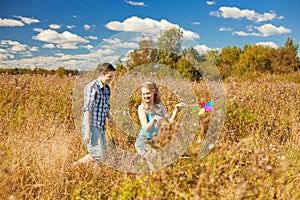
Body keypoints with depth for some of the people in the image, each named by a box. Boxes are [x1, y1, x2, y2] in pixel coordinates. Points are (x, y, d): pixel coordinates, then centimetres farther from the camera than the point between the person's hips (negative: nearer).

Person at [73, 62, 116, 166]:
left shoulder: (107, 88, 13)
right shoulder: (92, 87, -13)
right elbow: (87, 109, -17)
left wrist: (109, 117, 3)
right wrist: (87, 131, -22)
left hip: (101, 127, 9)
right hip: (91, 126, -9)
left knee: (101, 156, 11)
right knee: (98, 156, -12)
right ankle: (75, 166, 5)